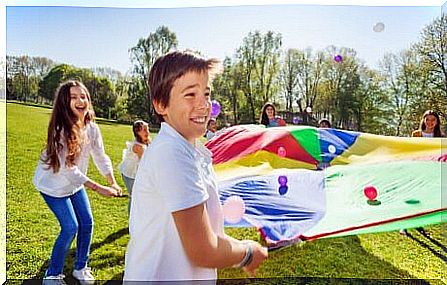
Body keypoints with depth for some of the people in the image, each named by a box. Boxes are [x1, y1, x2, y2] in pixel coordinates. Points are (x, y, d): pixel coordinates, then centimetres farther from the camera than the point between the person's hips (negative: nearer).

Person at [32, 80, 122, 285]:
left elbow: (101, 157, -9)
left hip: (75, 183, 6)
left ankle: (80, 268, 27)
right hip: (53, 184, -6)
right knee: (70, 227, -8)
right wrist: (98, 188, -33)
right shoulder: (61, 129, -30)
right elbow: (67, 168, -31)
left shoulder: (92, 128, -11)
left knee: (87, 222, 6)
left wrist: (113, 183, -22)